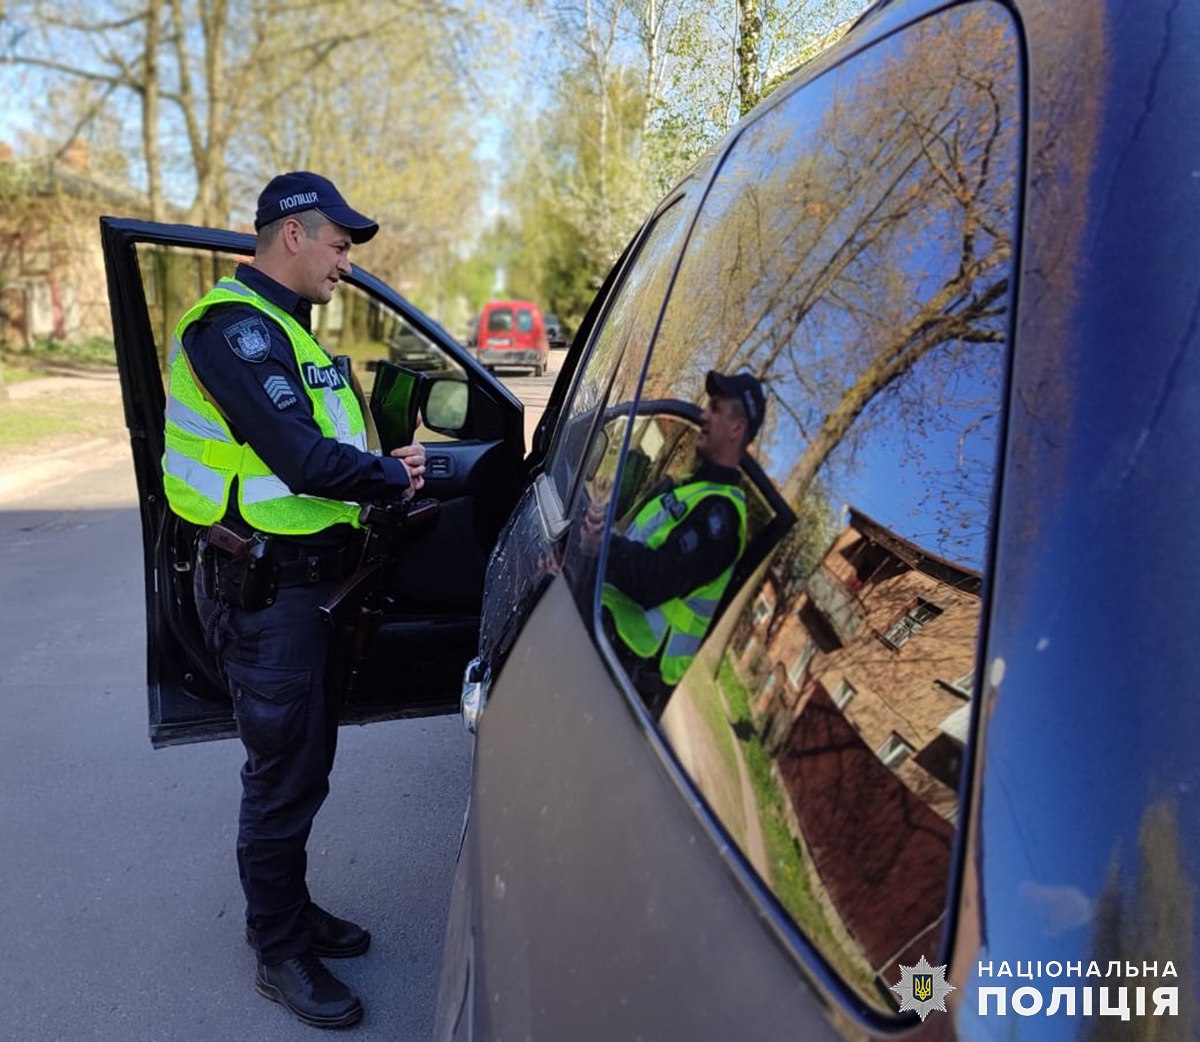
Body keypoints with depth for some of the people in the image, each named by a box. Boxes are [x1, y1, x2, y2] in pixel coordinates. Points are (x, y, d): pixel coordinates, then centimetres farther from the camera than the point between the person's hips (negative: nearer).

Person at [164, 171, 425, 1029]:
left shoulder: (281, 329, 16)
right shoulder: (235, 328, -17)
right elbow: (300, 458, -27)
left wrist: (382, 467, -1)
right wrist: (392, 477, -12)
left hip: (303, 582, 10)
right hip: (264, 591, -10)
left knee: (306, 757, 20)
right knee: (284, 774, 3)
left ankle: (291, 909, 39)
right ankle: (282, 954, 22)